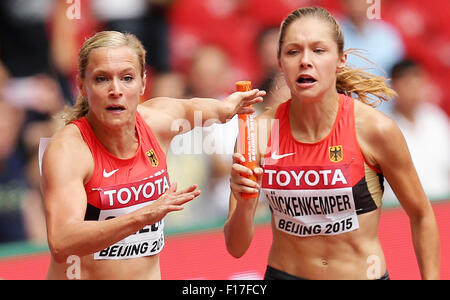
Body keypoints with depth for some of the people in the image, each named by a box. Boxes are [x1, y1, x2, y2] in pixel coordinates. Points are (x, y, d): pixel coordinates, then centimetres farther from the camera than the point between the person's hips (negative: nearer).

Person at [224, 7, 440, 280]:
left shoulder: (374, 128, -15)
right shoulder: (259, 131, -10)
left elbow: (422, 216, -1)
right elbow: (236, 248, -9)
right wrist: (244, 204, -27)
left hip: (362, 274, -1)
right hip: (283, 273, 1)